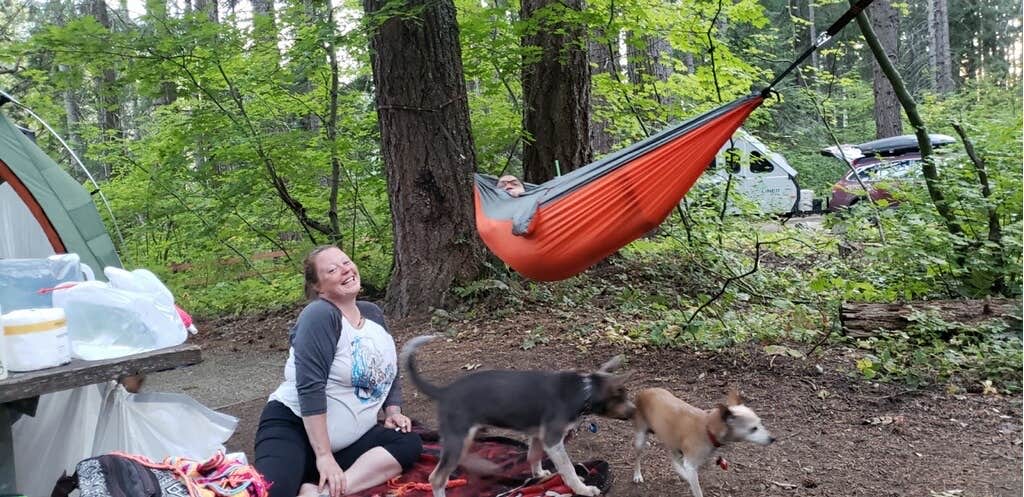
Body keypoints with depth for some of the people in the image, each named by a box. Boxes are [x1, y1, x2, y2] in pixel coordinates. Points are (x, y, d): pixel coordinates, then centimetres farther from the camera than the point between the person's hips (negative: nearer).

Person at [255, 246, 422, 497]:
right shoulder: (319, 315, -15)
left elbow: (389, 370, 22)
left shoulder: (373, 313, 9)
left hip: (349, 440, 9)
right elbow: (310, 387, -23)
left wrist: (393, 412, 6)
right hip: (293, 428, -8)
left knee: (409, 443, -18)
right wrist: (323, 456, -24)